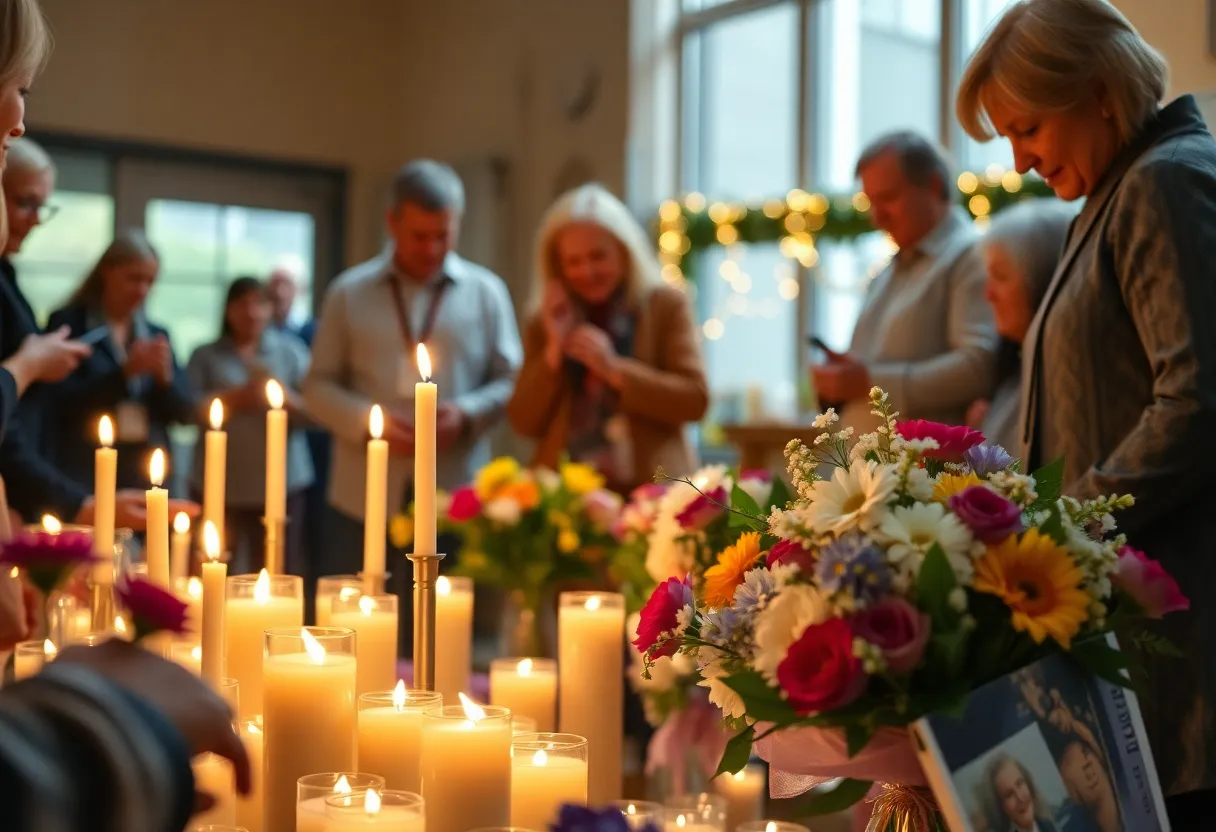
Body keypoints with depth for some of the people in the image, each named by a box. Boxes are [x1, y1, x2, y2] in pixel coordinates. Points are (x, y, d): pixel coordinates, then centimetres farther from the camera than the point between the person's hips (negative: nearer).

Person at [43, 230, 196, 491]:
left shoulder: (157, 334, 14)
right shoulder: (67, 324, 0)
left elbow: (185, 412, 10)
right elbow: (62, 405, -8)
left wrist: (165, 376, -9)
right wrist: (125, 372, -17)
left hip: (147, 478, 4)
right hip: (85, 478, -4)